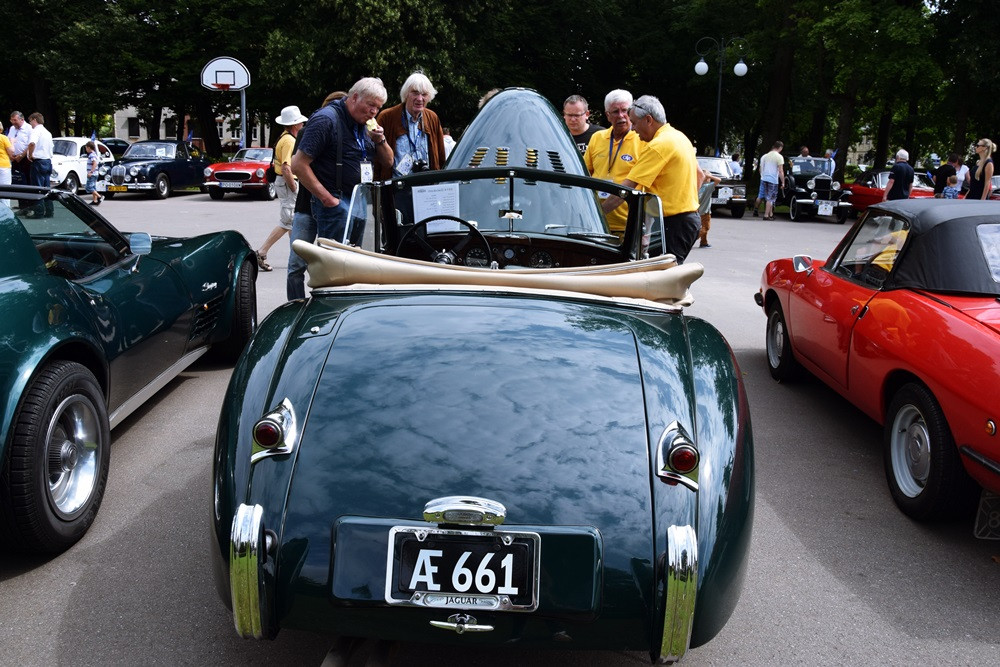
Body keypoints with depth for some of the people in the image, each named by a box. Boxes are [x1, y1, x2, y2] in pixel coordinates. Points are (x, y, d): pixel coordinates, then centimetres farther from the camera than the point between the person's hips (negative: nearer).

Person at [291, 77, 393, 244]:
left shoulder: (363, 124, 13)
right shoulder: (326, 119, -12)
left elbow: (388, 163, 19)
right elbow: (298, 165, -16)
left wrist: (380, 140, -2)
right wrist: (327, 199, -17)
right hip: (336, 205, -8)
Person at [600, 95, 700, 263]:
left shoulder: (657, 146, -16)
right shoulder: (681, 137, 14)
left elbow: (627, 188, -19)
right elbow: (699, 175, 25)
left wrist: (598, 213, -15)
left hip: (673, 222, -10)